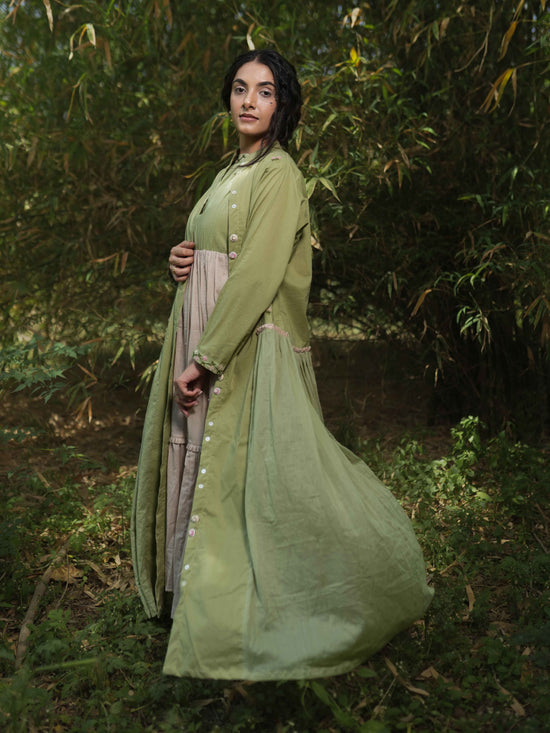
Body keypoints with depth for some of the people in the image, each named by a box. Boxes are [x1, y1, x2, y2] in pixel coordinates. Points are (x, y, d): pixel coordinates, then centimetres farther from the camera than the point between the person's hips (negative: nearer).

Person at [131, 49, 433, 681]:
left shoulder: (279, 175, -10)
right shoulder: (233, 171, 17)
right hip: (208, 338, 9)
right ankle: (200, 593, 31)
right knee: (204, 466, 14)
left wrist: (203, 358, -20)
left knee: (246, 474, -3)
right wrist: (183, 260, 2)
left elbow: (257, 275, -19)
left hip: (251, 348, -9)